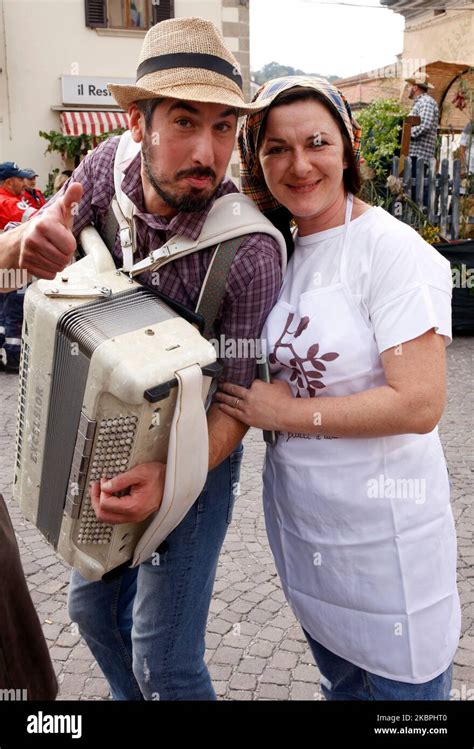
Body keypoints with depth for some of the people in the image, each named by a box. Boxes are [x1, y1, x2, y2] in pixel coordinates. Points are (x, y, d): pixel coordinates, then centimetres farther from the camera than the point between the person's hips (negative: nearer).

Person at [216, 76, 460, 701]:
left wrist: (286, 412, -17)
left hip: (382, 525, -6)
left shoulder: (391, 248, -16)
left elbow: (418, 404, -22)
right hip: (299, 508, 6)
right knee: (340, 681, 25)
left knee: (402, 685, 12)